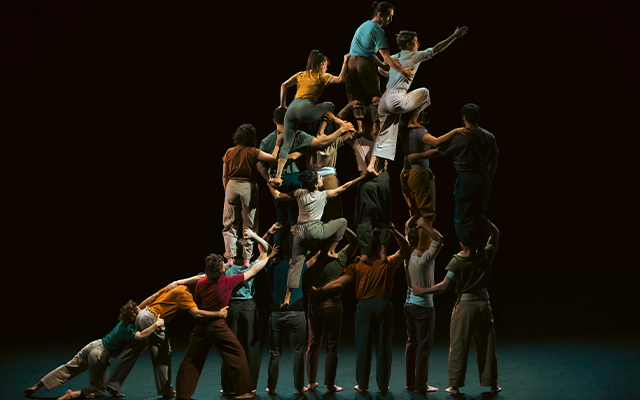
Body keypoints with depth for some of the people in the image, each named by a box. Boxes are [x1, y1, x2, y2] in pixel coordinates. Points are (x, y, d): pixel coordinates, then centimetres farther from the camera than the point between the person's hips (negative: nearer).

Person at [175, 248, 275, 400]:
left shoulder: (201, 283, -1)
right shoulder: (228, 282, -7)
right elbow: (254, 270, 4)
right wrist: (267, 257, 16)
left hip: (201, 324, 4)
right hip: (218, 325, -4)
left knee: (191, 360, 11)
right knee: (237, 355, 8)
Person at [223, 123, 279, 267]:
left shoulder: (229, 153, 5)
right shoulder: (253, 152, -6)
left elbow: (224, 176, 9)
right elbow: (273, 157, -11)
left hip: (232, 185, 3)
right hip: (248, 186, -2)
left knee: (230, 224, 8)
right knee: (249, 225, 6)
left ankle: (230, 258, 2)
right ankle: (247, 259, 5)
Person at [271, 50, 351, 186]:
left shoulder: (301, 75, 28)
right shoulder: (321, 76, 13)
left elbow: (284, 85, 21)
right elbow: (340, 79, 1)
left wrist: (283, 105, 26)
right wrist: (345, 61, 13)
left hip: (291, 108, 5)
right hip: (305, 109, -5)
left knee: (286, 144, 3)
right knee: (329, 106, 19)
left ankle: (278, 175, -11)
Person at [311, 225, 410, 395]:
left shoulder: (357, 266, 1)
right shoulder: (388, 264, 4)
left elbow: (340, 282, -7)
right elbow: (405, 248, 11)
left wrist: (321, 290, -3)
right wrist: (394, 231, 1)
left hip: (364, 306, 0)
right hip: (384, 305, 0)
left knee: (363, 345, 5)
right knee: (383, 345, 4)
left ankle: (362, 385, 9)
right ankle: (383, 385, 8)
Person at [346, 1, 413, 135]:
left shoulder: (364, 25, 19)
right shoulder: (378, 31, -7)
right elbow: (386, 56, -14)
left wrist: (382, 66, 15)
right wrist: (403, 71, -16)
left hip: (351, 62, 7)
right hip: (365, 64, -7)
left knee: (356, 98, 6)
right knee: (375, 96, 1)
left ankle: (360, 126, -5)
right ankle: (376, 128, -7)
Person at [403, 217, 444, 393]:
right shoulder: (424, 259, -19)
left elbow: (406, 229, 15)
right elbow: (439, 239, -23)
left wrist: (413, 220, 5)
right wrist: (424, 224, -20)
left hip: (409, 304, 8)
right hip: (423, 306, -8)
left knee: (411, 343, 13)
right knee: (424, 345, -2)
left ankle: (410, 382, 19)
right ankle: (421, 385, 0)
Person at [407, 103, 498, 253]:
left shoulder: (459, 137, -11)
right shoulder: (489, 136, 5)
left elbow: (438, 152, -4)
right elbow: (494, 161, 11)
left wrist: (418, 156, 10)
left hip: (466, 179, -5)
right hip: (484, 178, 5)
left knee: (464, 216, 2)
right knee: (480, 214, 14)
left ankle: (469, 250, 2)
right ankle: (480, 250, 19)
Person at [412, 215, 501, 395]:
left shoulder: (457, 261, -13)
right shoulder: (486, 255, -4)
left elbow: (445, 285, -15)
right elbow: (496, 234, 11)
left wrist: (423, 291, -6)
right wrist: (482, 219, -3)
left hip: (464, 305, -3)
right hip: (483, 303, 3)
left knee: (459, 346, 5)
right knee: (486, 346, 11)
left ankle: (455, 386, 9)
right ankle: (491, 384, 17)